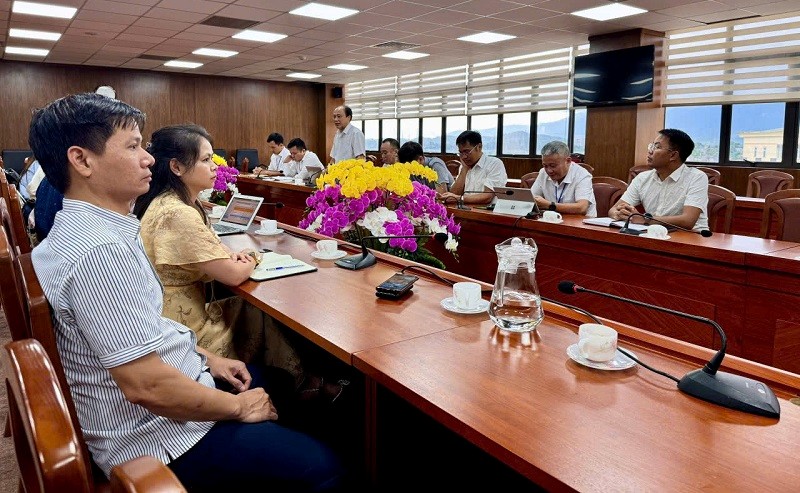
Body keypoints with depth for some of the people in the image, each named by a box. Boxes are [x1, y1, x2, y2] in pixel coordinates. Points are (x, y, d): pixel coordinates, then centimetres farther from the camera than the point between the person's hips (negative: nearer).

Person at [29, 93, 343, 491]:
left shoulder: (85, 229, 5)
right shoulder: (100, 250, -28)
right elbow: (146, 384, -29)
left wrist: (205, 357, 10)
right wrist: (239, 406, -15)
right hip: (158, 436, -10)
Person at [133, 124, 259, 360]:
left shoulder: (182, 202, 3)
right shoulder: (177, 214, -26)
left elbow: (212, 244, 18)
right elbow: (233, 275, -22)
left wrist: (230, 255, -4)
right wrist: (251, 260, 0)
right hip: (183, 331, -8)